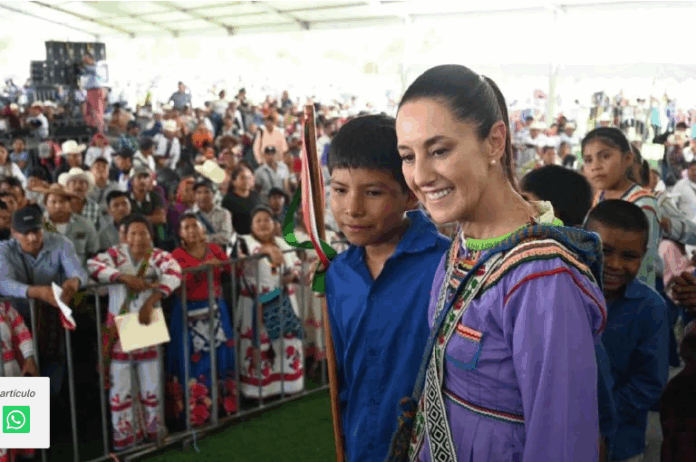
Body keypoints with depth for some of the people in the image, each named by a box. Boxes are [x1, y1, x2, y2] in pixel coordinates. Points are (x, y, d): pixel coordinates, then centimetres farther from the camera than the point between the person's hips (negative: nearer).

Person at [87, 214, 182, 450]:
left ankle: (153, 428, 31)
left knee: (151, 383, 11)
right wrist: (124, 276, -31)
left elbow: (173, 274, -23)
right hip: (119, 328, 0)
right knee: (119, 384, 5)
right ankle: (124, 434, 19)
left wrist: (150, 303, -34)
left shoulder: (159, 256, -3)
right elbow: (93, 265, -19)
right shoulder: (116, 253, -2)